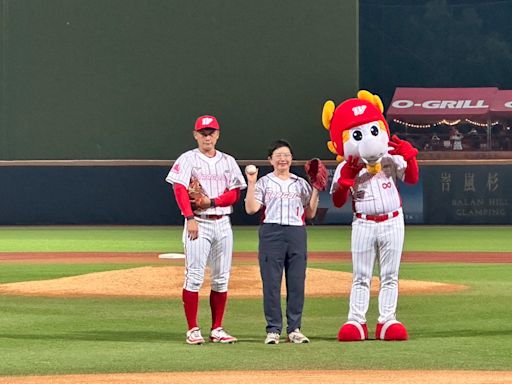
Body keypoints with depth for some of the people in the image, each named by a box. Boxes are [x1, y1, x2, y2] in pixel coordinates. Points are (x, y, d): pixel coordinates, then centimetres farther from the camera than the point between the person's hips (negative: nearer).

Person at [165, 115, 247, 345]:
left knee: (221, 278, 4)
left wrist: (212, 202, -11)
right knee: (194, 276, -8)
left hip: (222, 222, 4)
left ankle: (217, 329, 10)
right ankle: (193, 330, -5)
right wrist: (190, 217, -21)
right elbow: (180, 189, -10)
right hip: (198, 222, -4)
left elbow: (235, 194, 6)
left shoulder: (228, 162, 13)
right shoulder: (188, 160, 2)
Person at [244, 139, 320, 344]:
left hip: (297, 234, 2)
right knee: (271, 283, -4)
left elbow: (310, 214, 12)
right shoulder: (264, 182, 9)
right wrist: (251, 184, -8)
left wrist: (316, 190, 3)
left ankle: (294, 329, 7)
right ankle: (273, 329, 1)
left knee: (297, 283, 1)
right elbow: (251, 208, -3)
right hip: (271, 233, -2)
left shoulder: (301, 183, 15)